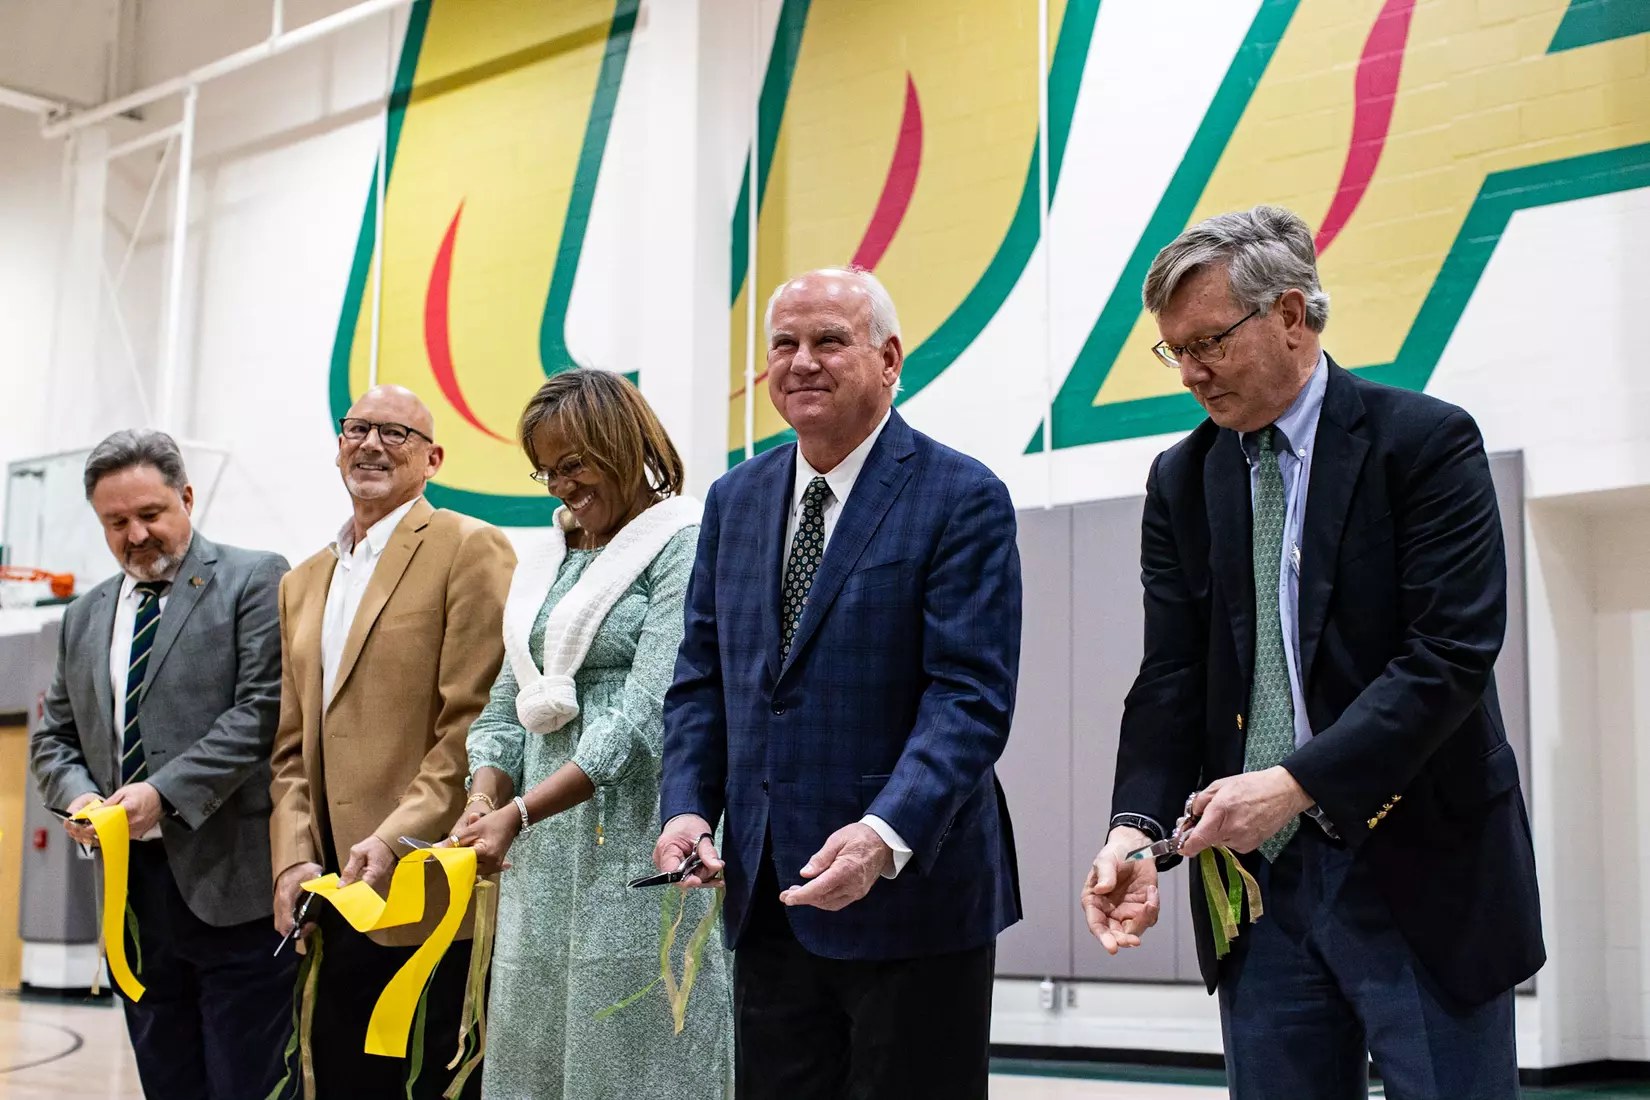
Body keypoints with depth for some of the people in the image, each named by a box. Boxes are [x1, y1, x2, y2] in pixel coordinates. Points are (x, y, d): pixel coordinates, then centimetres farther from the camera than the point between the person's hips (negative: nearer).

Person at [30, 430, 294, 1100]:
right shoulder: (84, 618, 18)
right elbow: (53, 736, 20)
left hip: (233, 886, -6)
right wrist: (78, 797, -2)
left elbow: (264, 709, -11)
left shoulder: (254, 581, -1)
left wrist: (164, 792, -18)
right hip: (133, 888, 6)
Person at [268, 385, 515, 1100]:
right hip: (336, 901, 7)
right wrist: (293, 857, 3)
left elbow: (476, 724, -12)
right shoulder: (303, 584, 20)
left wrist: (396, 839, -18)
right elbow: (292, 746, 17)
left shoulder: (469, 549, -4)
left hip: (431, 899, -7)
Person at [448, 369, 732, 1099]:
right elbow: (507, 704, 16)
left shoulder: (684, 546, -6)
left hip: (635, 844, -7)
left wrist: (519, 814, -20)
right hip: (543, 850, 7)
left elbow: (648, 714, -15)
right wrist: (483, 803, -4)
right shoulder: (547, 563, 17)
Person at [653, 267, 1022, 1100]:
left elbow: (970, 697, -15)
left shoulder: (961, 498, -8)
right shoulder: (735, 500, 11)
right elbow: (702, 678, 13)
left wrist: (885, 836, -27)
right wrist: (687, 806, -3)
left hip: (911, 890, -5)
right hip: (765, 895, 6)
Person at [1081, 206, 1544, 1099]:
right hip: (1260, 873, 4)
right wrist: (1137, 825, -13)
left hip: (1422, 872, -4)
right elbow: (1171, 679, 4)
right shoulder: (1181, 481, 9)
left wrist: (1299, 782, -22)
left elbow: (1451, 655, -15)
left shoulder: (1425, 443, -6)